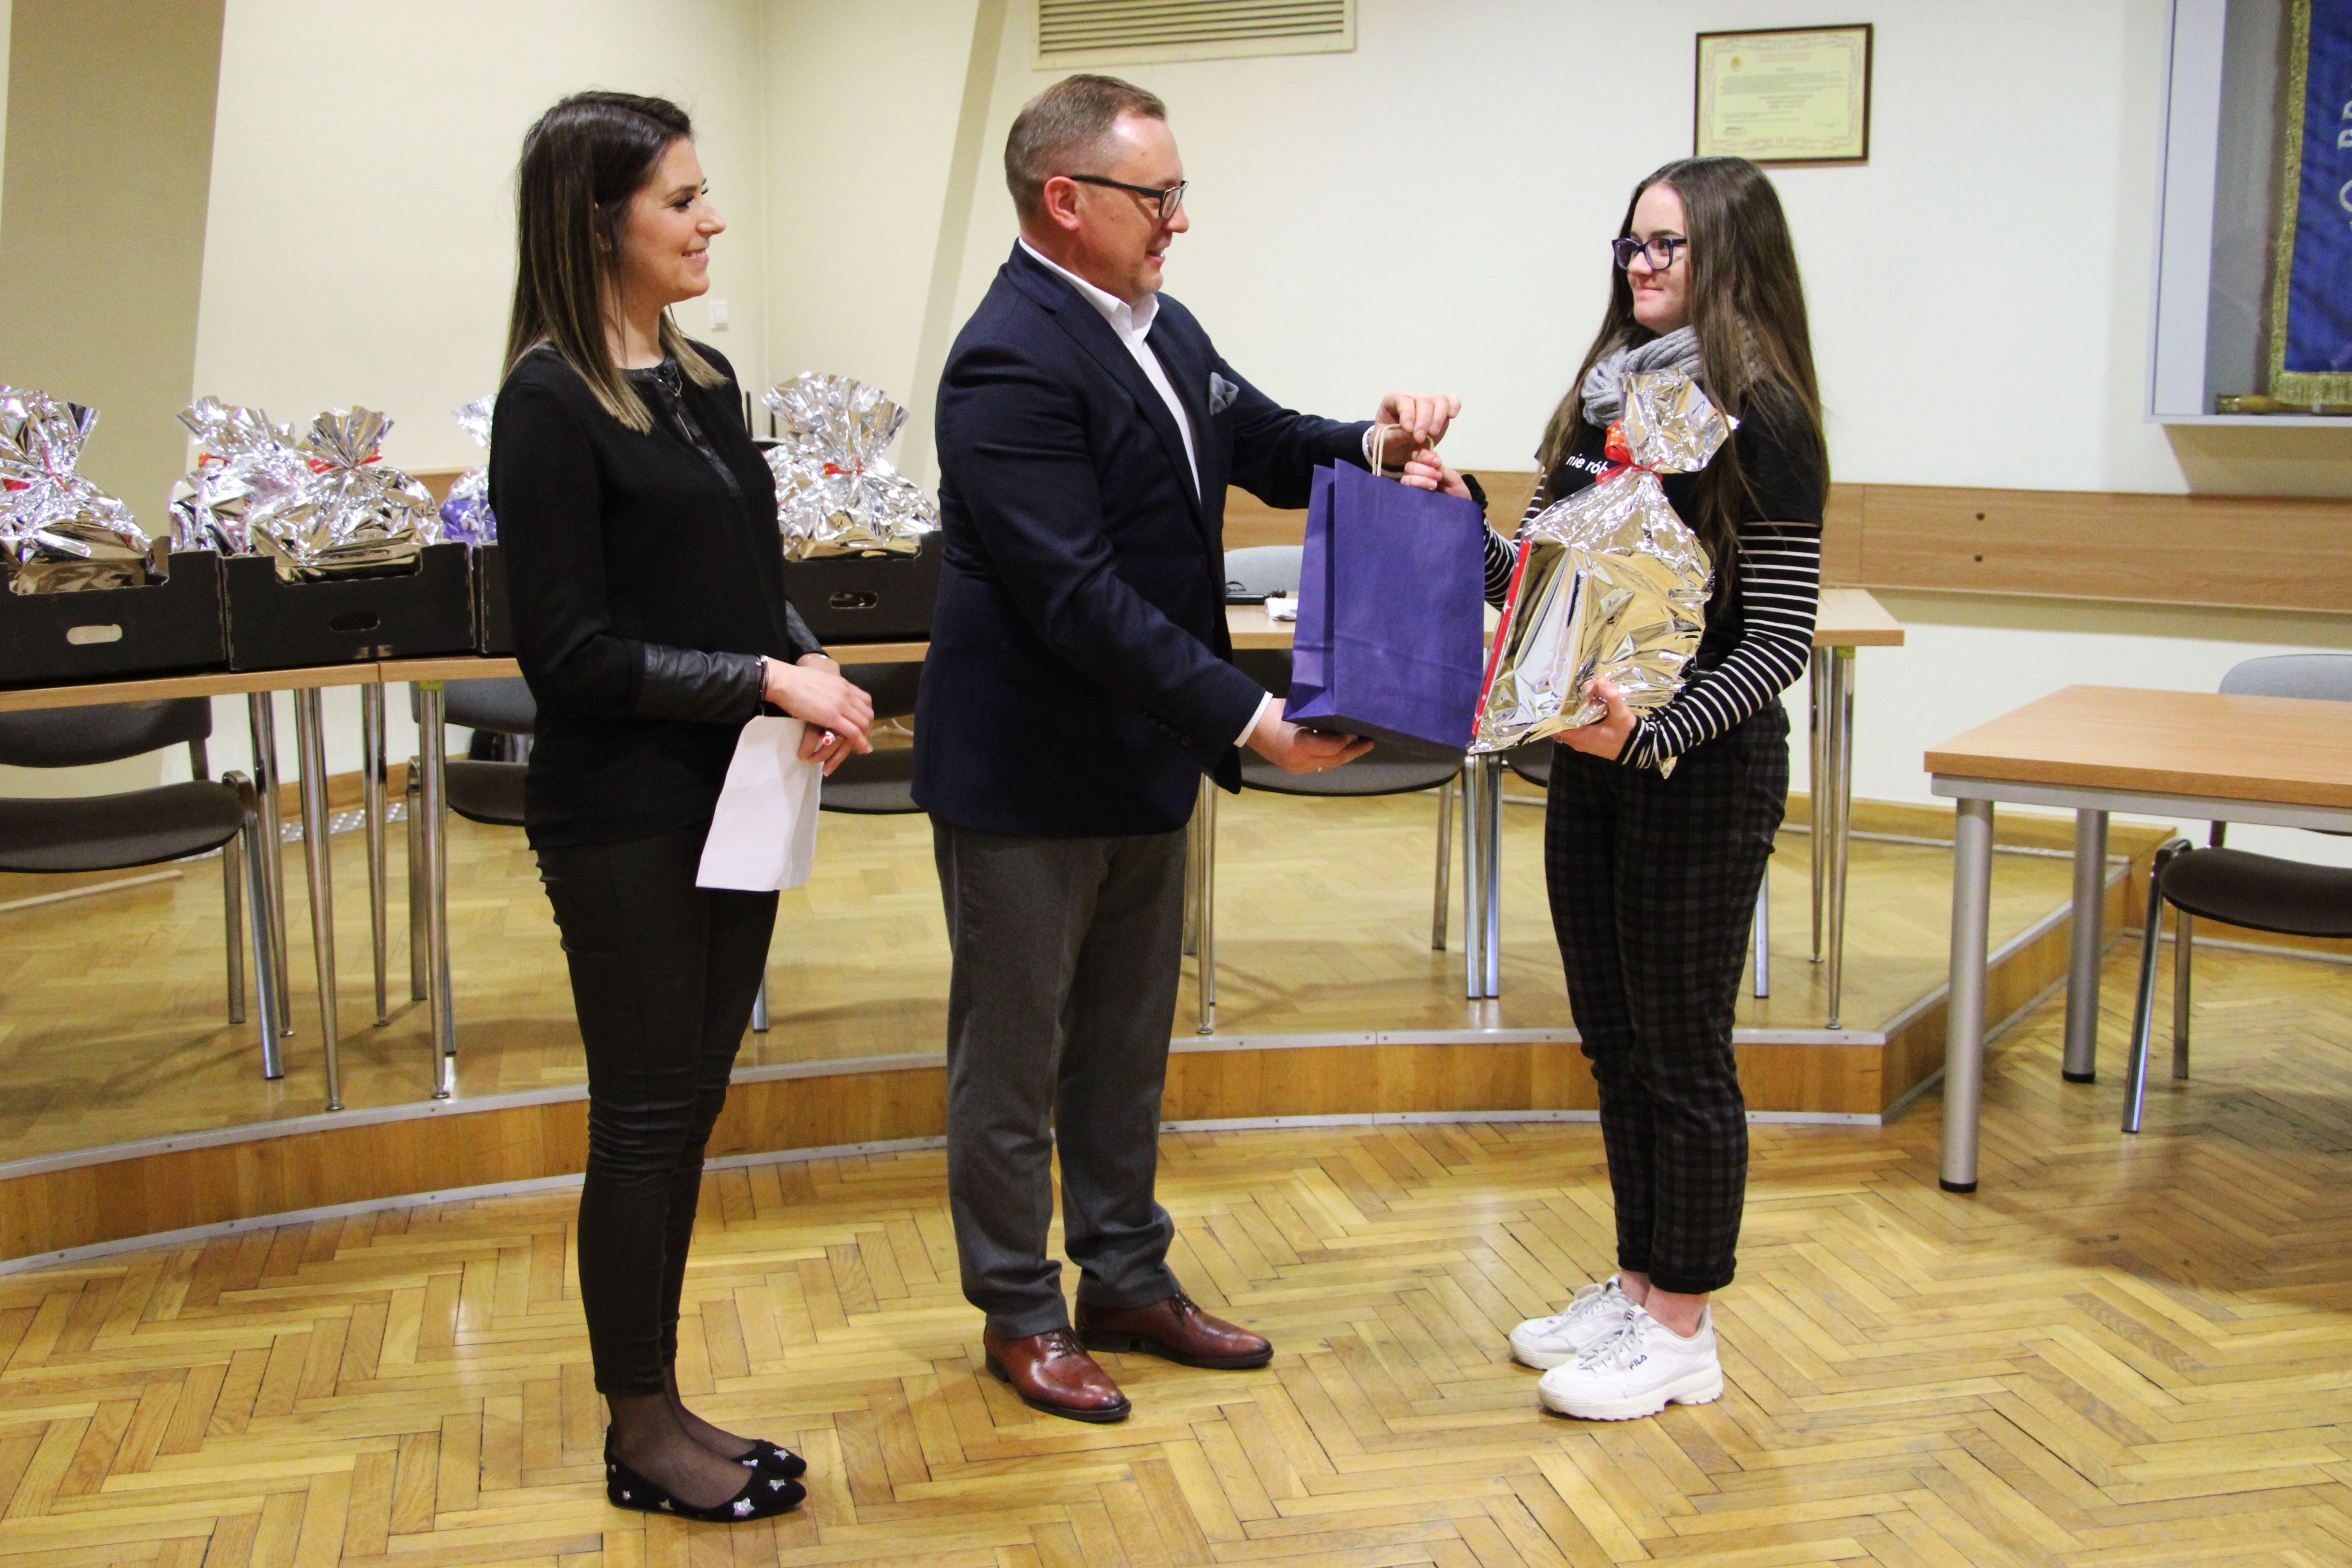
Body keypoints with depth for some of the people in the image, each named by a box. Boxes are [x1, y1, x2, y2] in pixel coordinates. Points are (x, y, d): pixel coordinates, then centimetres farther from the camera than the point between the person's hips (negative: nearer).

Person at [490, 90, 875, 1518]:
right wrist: (766, 683, -19)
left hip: (730, 797, 8)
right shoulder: (553, 406, -14)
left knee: (691, 1105, 14)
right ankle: (644, 1438, 19)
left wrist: (814, 667, -4)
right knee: (645, 1119, 3)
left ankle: (661, 1403, 27)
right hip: (625, 817, -8)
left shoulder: (704, 381, 9)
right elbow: (571, 650, -17)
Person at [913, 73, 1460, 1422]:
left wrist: (1374, 445, -4)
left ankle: (1127, 1281, 34)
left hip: (1143, 763, 9)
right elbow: (1078, 598, -27)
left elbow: (1269, 447, 18)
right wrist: (1248, 718, -28)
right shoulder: (1014, 363, -22)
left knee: (1127, 1044, 19)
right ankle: (1022, 1314, 24)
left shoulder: (1162, 327, 7)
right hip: (1026, 776, -9)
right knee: (1014, 1055, 8)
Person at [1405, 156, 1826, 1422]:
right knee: (1614, 1038, 16)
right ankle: (1636, 1285, 32)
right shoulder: (1602, 400, 9)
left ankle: (1682, 1331, 18)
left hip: (1702, 774, -7)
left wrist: (1659, 734, -28)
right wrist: (1460, 520, -5)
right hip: (1592, 760, 7)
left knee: (1682, 1050, 3)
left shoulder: (1757, 422, -13)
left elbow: (1780, 640, -16)